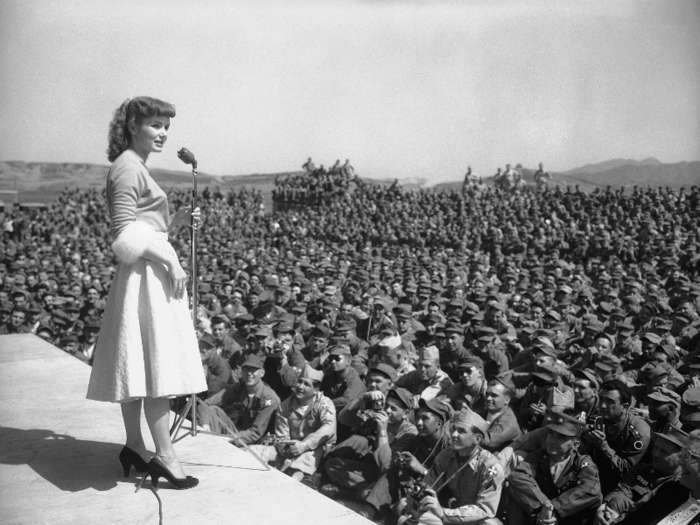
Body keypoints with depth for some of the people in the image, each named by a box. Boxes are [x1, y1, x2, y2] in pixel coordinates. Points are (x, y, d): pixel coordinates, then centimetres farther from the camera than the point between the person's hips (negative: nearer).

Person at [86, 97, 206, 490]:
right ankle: (165, 454, -2)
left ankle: (135, 446, 21)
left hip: (152, 273, 10)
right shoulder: (128, 166, -11)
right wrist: (170, 260, -18)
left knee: (138, 364, 12)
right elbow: (125, 234, -18)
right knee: (157, 363, -8)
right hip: (147, 277, -10)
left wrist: (178, 220, 9)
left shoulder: (137, 167, 20)